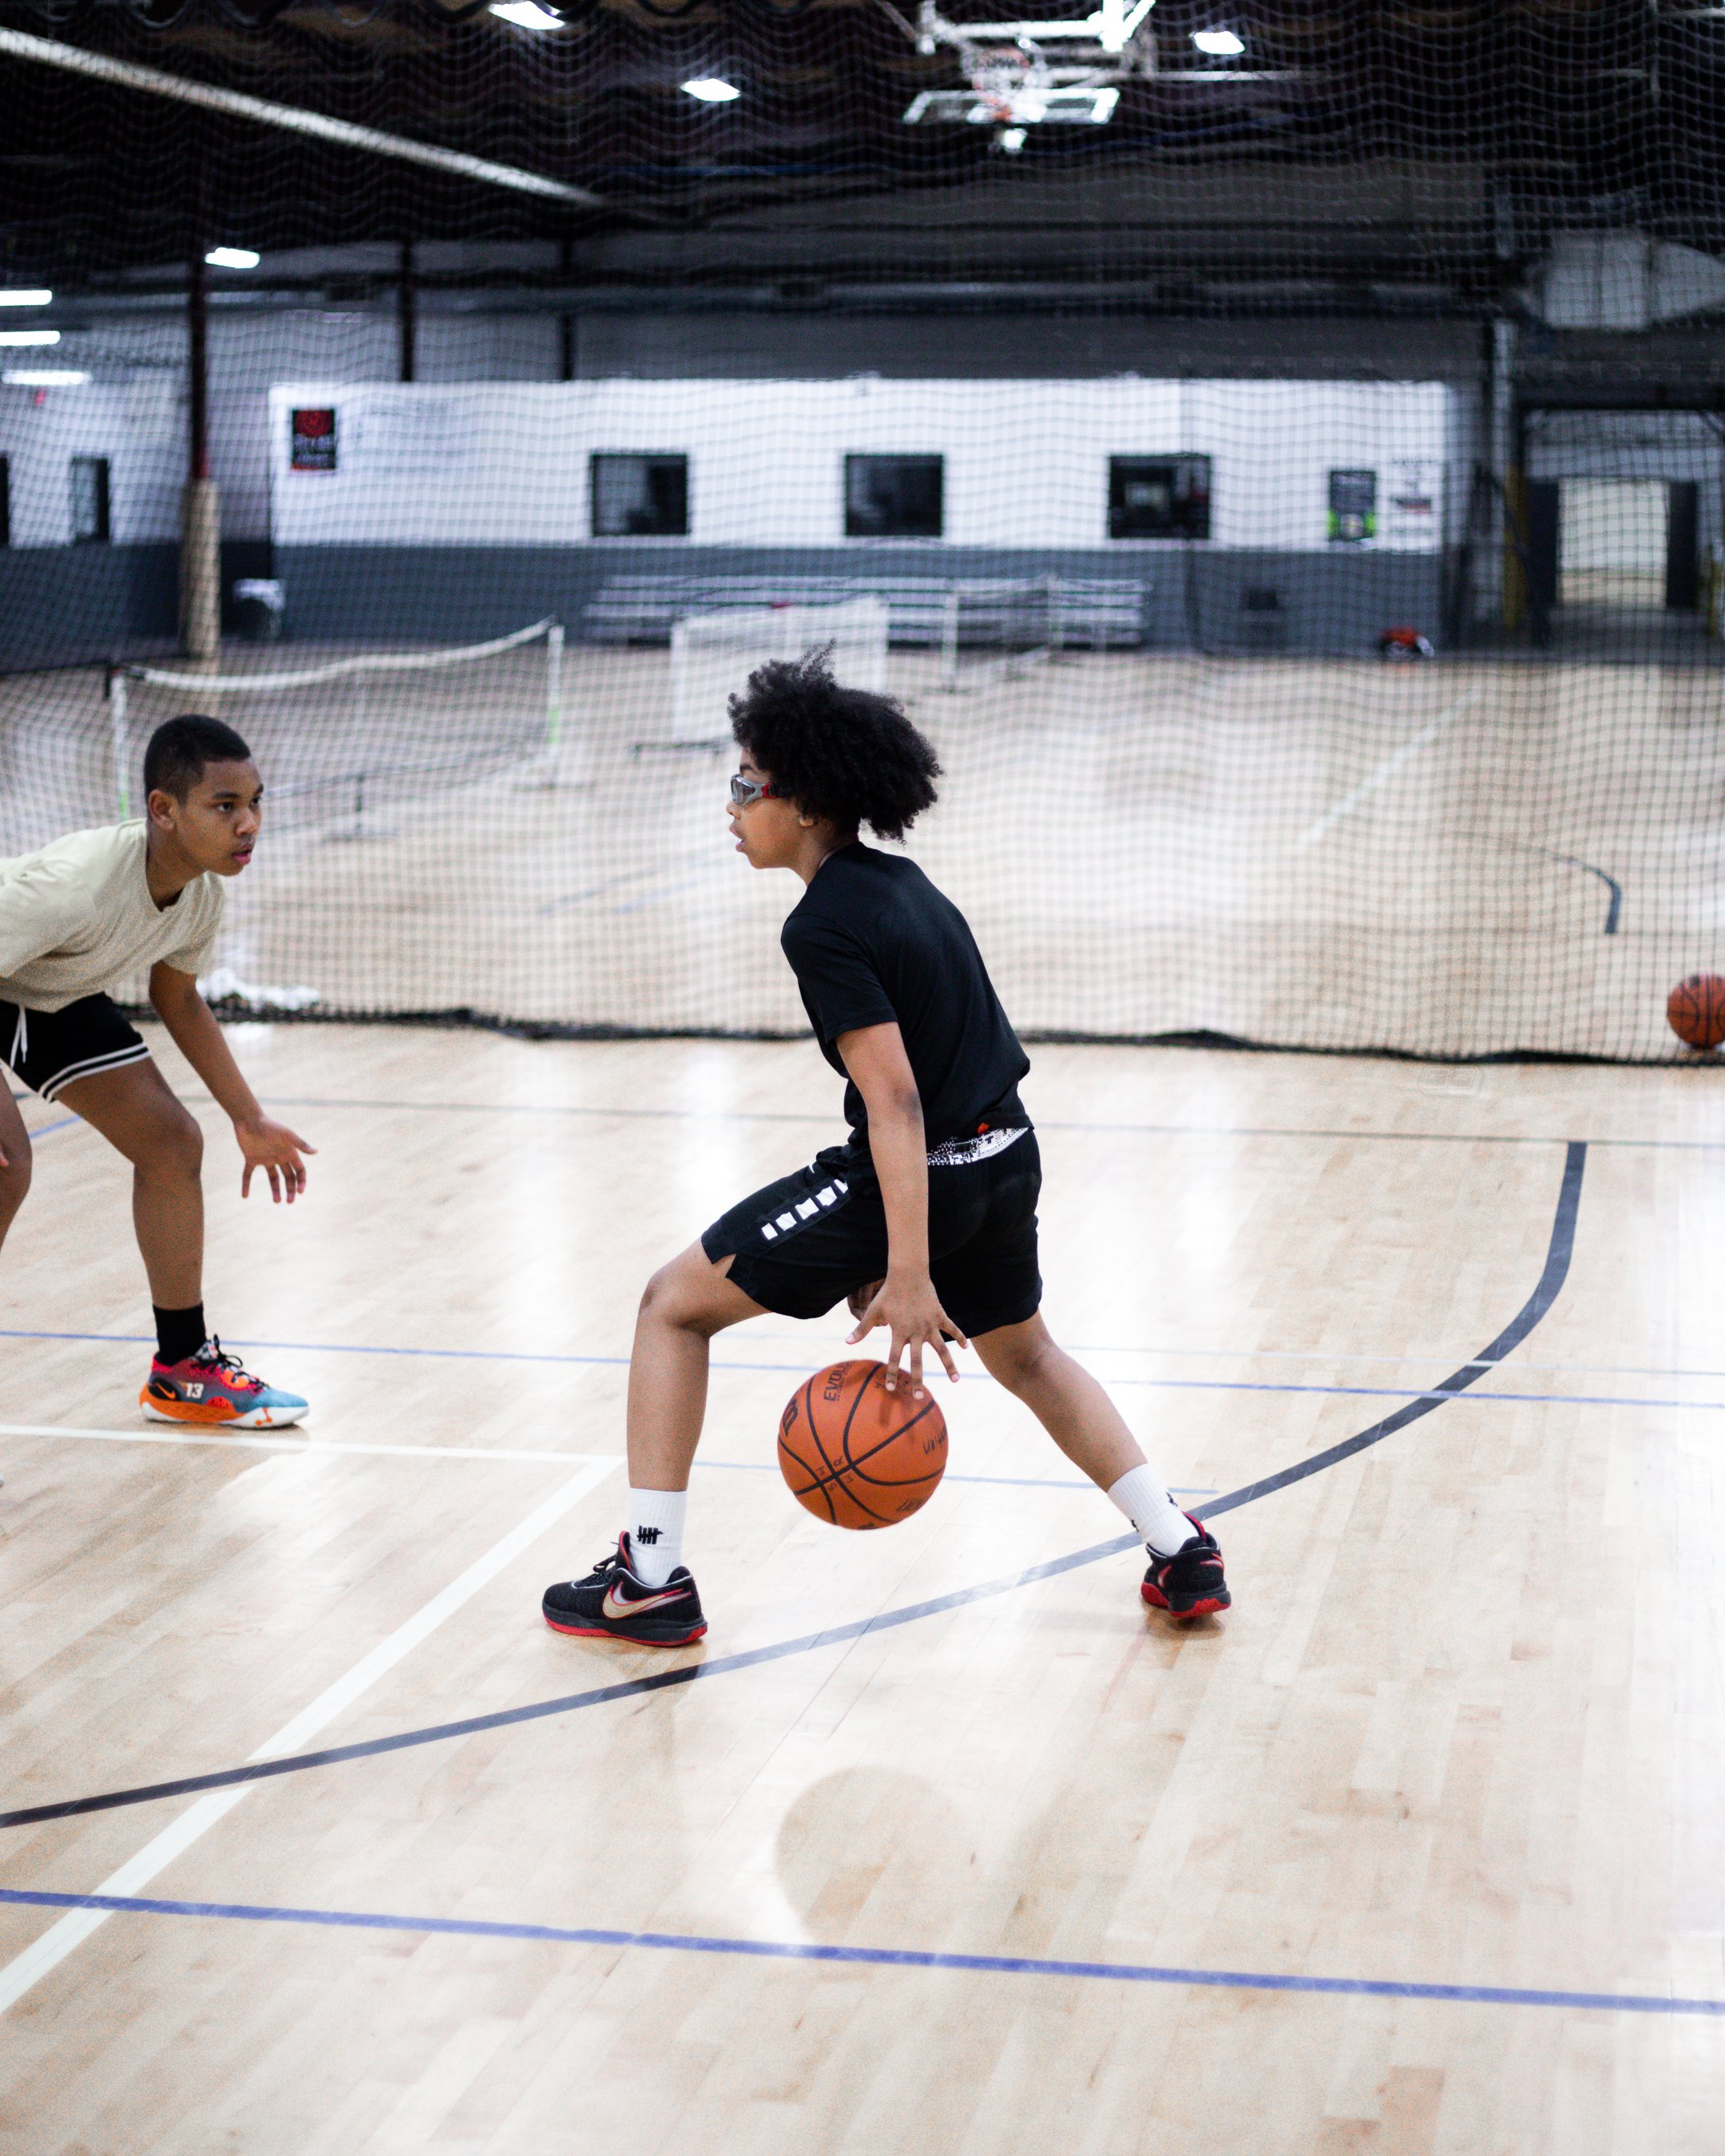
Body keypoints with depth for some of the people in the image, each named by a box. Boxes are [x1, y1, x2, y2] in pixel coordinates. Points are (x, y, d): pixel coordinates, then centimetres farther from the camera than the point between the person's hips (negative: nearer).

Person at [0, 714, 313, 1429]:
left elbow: (177, 998, 5)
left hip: (58, 995, 8)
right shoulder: (78, 884, -40)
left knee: (172, 1143, 3)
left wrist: (248, 1119, 6)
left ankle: (183, 1371, 18)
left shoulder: (203, 892, -14)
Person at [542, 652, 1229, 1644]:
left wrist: (907, 1273, -27)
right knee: (1022, 1351, 33)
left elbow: (895, 1098, -24)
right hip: (1006, 1158, 9)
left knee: (674, 1304, 6)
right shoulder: (901, 881, 10)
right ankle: (1185, 1555, 31)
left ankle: (651, 1580, 7)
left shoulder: (825, 927, -17)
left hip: (917, 1177, -8)